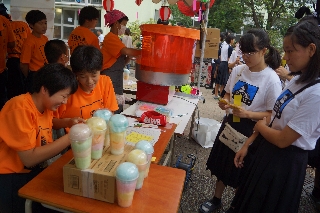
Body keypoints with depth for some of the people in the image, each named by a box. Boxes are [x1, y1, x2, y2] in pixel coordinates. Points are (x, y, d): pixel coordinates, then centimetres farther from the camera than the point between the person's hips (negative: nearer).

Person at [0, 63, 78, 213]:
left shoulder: (46, 106, 2)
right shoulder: (20, 108, -21)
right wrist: (70, 137, -26)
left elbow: (45, 147, -3)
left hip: (34, 171, 7)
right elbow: (29, 158, -25)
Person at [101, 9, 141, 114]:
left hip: (116, 79, 10)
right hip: (110, 79, -10)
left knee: (117, 110, 10)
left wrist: (130, 56, 0)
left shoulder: (115, 38, 18)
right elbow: (126, 51, -24)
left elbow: (121, 63, 16)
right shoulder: (111, 37, -10)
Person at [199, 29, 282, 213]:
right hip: (230, 123, 5)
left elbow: (274, 114, -15)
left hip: (250, 130, -5)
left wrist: (247, 114, -28)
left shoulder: (272, 80, -18)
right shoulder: (238, 70, -2)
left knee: (240, 172, 12)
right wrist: (225, 102, -10)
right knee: (222, 164, 19)